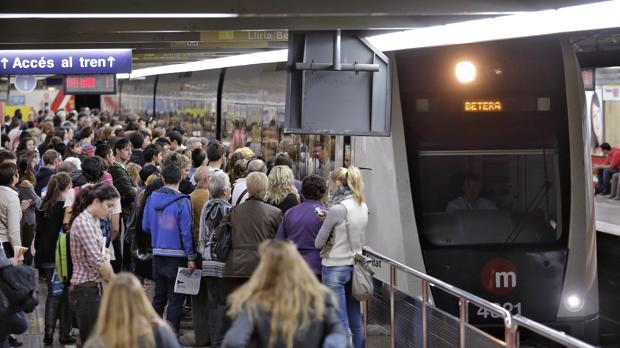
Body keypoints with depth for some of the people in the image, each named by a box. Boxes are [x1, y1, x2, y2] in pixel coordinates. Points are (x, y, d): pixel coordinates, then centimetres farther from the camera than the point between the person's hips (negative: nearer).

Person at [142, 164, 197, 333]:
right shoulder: (182, 202, -14)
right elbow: (186, 232, -14)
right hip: (177, 256, -5)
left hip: (157, 254, 5)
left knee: (159, 297, 17)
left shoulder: (152, 198, 1)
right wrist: (191, 257, -10)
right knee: (175, 300, 2)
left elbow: (145, 226, 8)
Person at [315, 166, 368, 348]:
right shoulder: (362, 206, 6)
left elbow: (318, 243, -10)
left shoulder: (337, 208, -17)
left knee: (340, 323, -4)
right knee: (356, 320, 14)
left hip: (335, 268, -7)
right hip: (354, 265, 7)